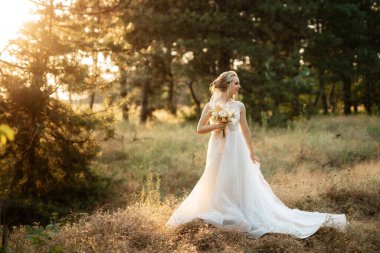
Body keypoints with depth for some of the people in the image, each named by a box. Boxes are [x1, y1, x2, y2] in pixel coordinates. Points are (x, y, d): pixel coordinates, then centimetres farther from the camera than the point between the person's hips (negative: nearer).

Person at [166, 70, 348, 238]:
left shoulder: (239, 106, 3)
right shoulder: (211, 106, -2)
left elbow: (245, 130, 11)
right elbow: (200, 129, 1)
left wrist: (252, 153, 14)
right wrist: (216, 125, -15)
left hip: (236, 150, 1)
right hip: (218, 150, -1)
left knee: (239, 186, 2)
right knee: (217, 187, 5)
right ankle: (217, 214, 20)